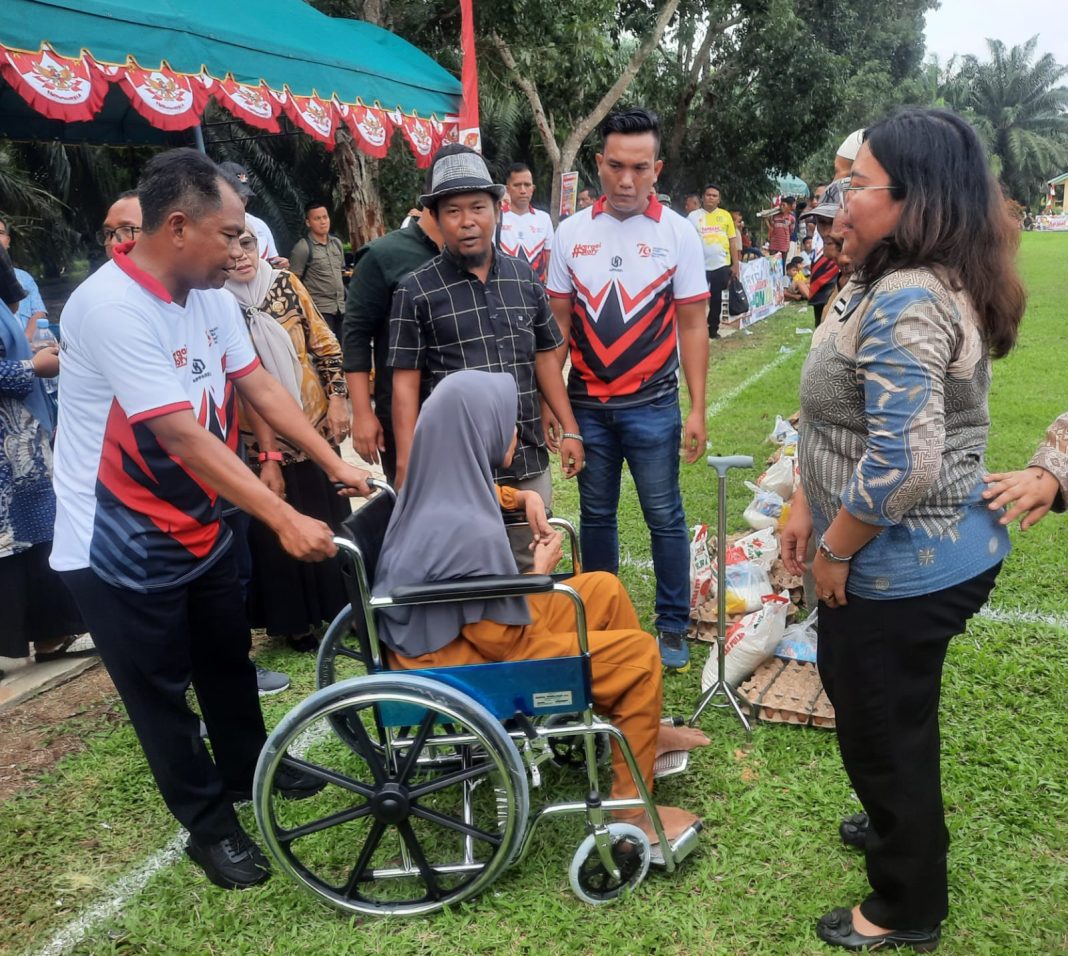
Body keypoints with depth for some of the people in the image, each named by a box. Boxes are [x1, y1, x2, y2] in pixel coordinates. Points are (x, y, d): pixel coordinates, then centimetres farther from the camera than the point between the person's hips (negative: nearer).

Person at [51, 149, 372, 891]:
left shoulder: (210, 296, -1)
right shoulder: (112, 307, -27)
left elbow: (261, 387, 3)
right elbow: (185, 438, -31)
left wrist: (336, 464, -3)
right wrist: (285, 520, -32)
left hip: (196, 525, 8)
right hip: (118, 546, -8)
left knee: (229, 660, 22)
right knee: (162, 693, 9)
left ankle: (247, 771, 45)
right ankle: (211, 826, 27)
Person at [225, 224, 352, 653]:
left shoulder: (286, 283, 0)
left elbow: (323, 343, 6)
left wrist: (336, 399, -2)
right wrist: (268, 453, -14)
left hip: (315, 423, 4)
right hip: (262, 437, -4)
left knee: (329, 518, 14)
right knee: (277, 529, 6)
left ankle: (336, 605, 31)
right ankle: (293, 620, 23)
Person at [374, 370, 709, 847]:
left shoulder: (434, 490, -3)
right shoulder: (472, 532, -32)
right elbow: (509, 640, -22)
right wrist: (540, 572, -8)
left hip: (462, 635, 9)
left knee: (606, 589, 13)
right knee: (639, 653, -6)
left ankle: (642, 728, 28)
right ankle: (629, 811, 7)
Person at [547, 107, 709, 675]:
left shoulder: (678, 233, -3)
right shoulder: (571, 233, 2)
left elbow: (692, 327, -1)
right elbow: (557, 325, 5)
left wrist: (697, 410, -6)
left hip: (652, 404, -2)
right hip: (586, 405, 2)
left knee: (664, 517, 5)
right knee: (596, 516, 14)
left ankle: (673, 627, 21)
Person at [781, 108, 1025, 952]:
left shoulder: (907, 301, -25)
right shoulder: (908, 284, 8)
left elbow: (905, 462, -31)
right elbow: (855, 423, 14)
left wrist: (834, 551, -18)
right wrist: (808, 505, 12)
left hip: (904, 567, -10)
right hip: (934, 555, 10)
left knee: (882, 729, 9)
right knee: (872, 707, 28)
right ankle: (902, 825, 54)